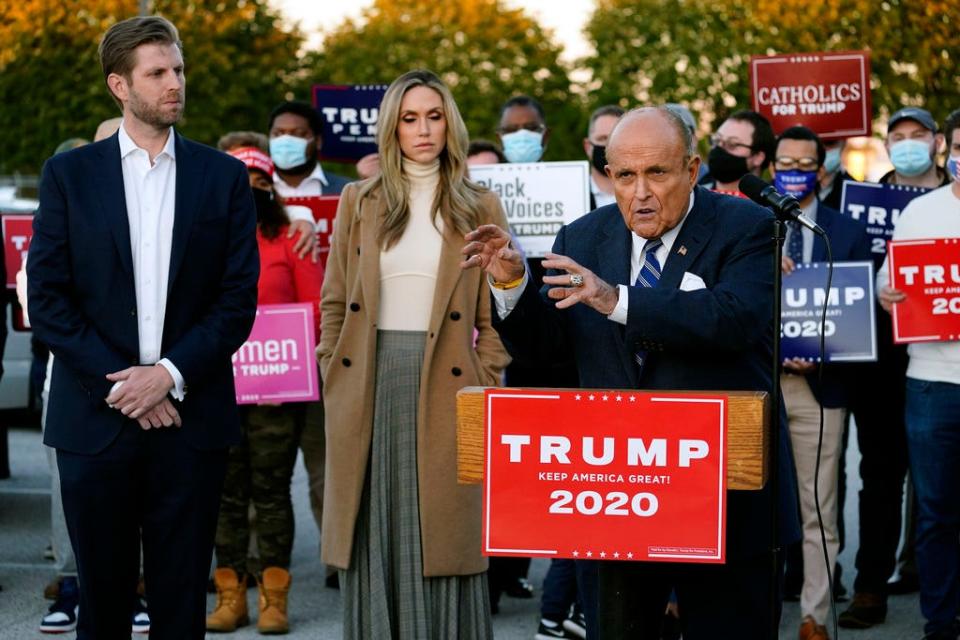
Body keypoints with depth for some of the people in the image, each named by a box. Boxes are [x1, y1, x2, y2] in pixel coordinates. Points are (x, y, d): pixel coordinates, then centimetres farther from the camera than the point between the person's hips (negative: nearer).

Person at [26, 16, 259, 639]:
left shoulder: (224, 176, 7)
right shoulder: (69, 174, 4)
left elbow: (239, 298, 2)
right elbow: (46, 296, -1)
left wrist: (170, 374, -10)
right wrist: (119, 381, -9)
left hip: (190, 415, 0)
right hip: (95, 417, 0)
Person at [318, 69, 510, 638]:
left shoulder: (479, 207, 6)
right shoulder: (359, 202, 10)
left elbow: (495, 315, 5)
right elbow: (334, 302, 12)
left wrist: (483, 387, -4)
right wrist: (334, 376, 3)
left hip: (444, 389, -1)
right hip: (369, 386, 2)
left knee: (441, 542, -1)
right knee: (375, 542, 4)